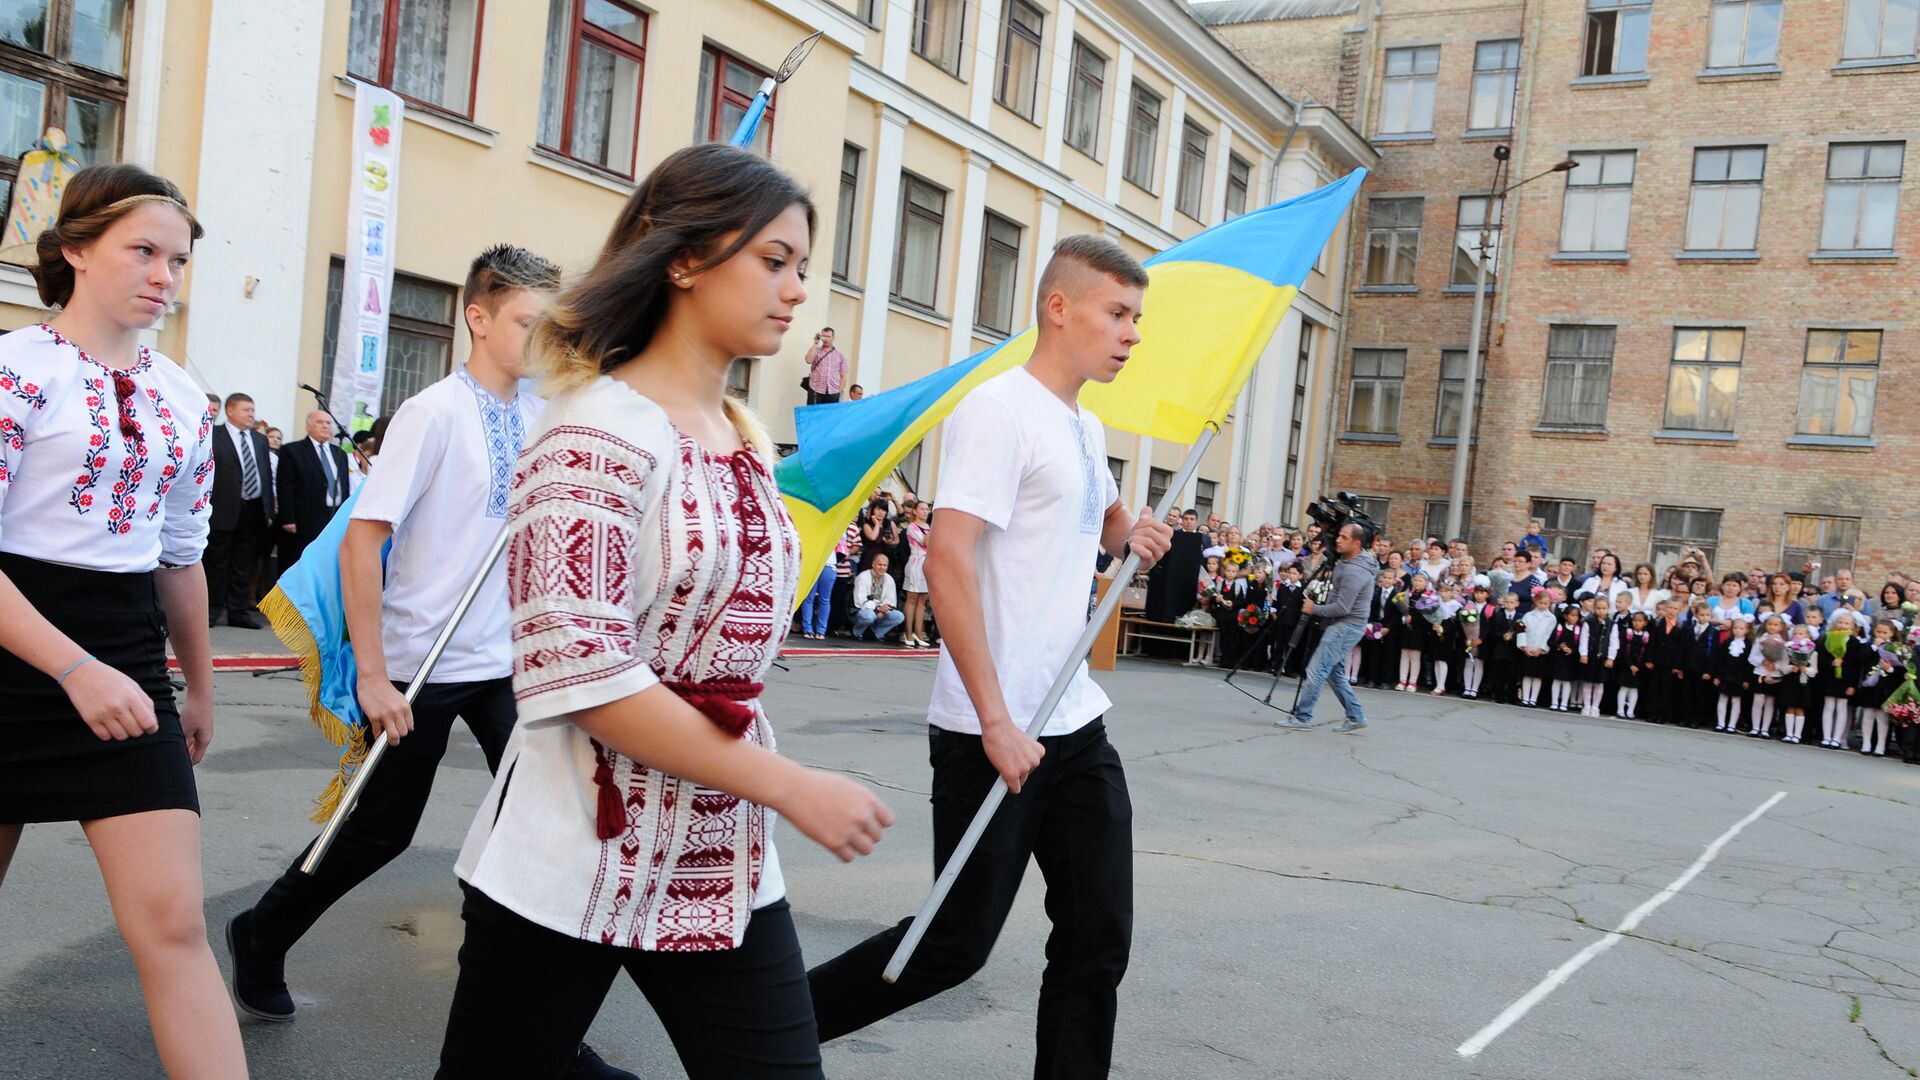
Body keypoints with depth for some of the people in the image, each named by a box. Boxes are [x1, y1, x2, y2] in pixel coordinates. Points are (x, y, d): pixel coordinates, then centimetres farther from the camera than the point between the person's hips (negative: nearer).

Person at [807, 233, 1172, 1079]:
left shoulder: (1088, 429, 14)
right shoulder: (1000, 409, -13)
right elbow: (947, 562, -22)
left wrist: (1127, 531, 11)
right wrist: (996, 722, -24)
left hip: (1075, 725, 9)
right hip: (992, 732, -8)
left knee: (1098, 941, 9)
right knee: (958, 942, 2)